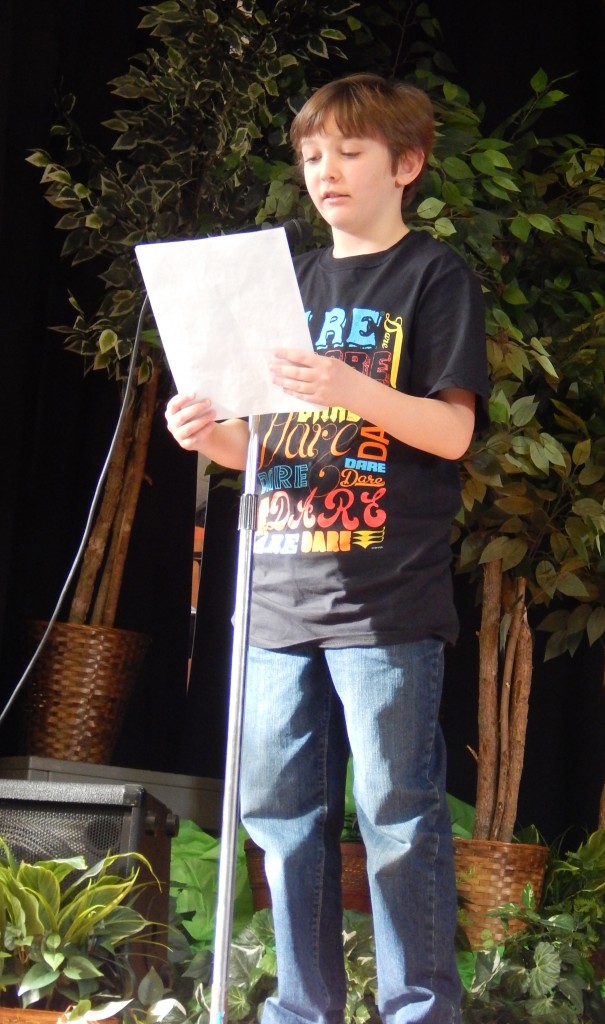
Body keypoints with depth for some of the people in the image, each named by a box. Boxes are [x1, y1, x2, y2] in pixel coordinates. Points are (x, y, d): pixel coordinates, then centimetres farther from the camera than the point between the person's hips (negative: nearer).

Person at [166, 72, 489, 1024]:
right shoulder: (291, 281, 19)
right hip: (280, 595, 6)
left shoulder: (435, 275, 2)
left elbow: (452, 431, -8)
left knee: (398, 815, -4)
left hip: (387, 598, -6)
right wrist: (214, 435, 0)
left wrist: (355, 391, -24)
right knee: (282, 811, 9)